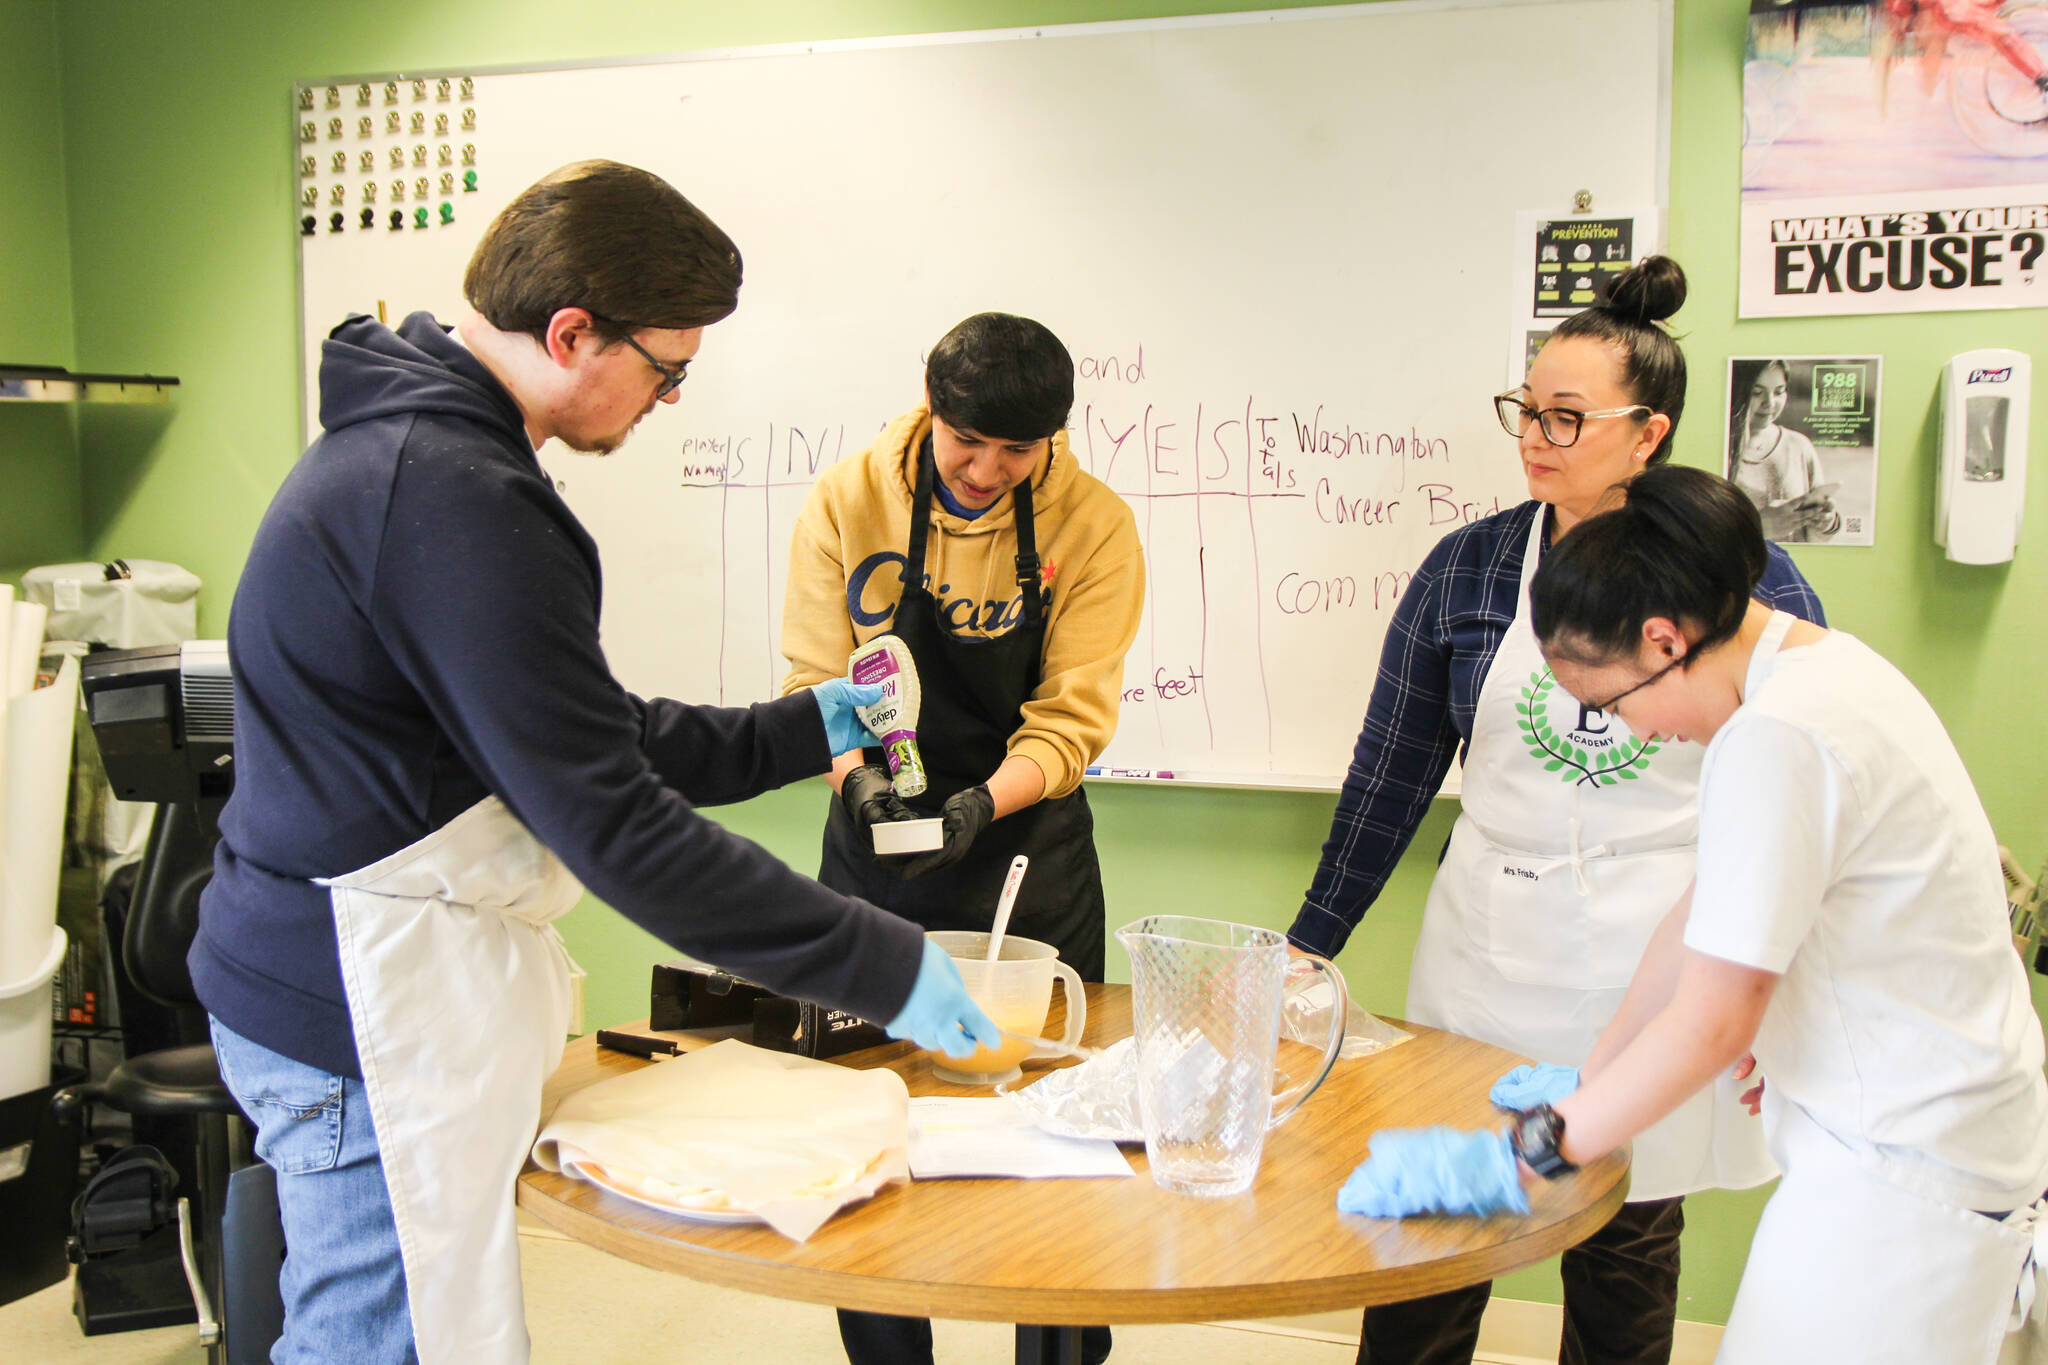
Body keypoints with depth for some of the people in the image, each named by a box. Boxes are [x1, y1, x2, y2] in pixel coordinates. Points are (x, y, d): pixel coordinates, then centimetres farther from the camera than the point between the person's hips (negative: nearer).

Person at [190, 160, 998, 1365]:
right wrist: (879, 963, -18)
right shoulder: (452, 499, -23)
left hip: (354, 989, 10)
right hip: (367, 1016, -10)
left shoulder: (414, 444, 11)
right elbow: (609, 820, -24)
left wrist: (800, 731, 17)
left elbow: (581, 736, 18)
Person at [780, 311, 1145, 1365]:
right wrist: (860, 777, -22)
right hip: (874, 848, 1)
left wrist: (982, 803, -26)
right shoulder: (845, 503, -7)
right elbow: (819, 683, -3)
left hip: (1030, 849, -1)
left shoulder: (1094, 525, -10)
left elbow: (1072, 715, -10)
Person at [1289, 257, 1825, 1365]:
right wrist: (1308, 946, 6)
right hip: (1488, 960, 1)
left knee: (1627, 1255, 11)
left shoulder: (1747, 578, -3)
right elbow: (1391, 775, 5)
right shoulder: (1468, 568, 0)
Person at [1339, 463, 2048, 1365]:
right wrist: (1591, 1078, 17)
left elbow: (1711, 1024, -21)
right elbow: (1709, 913, 14)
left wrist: (1521, 1156, -14)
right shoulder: (1821, 662, 7)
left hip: (1903, 1173, -9)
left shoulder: (1778, 739, -24)